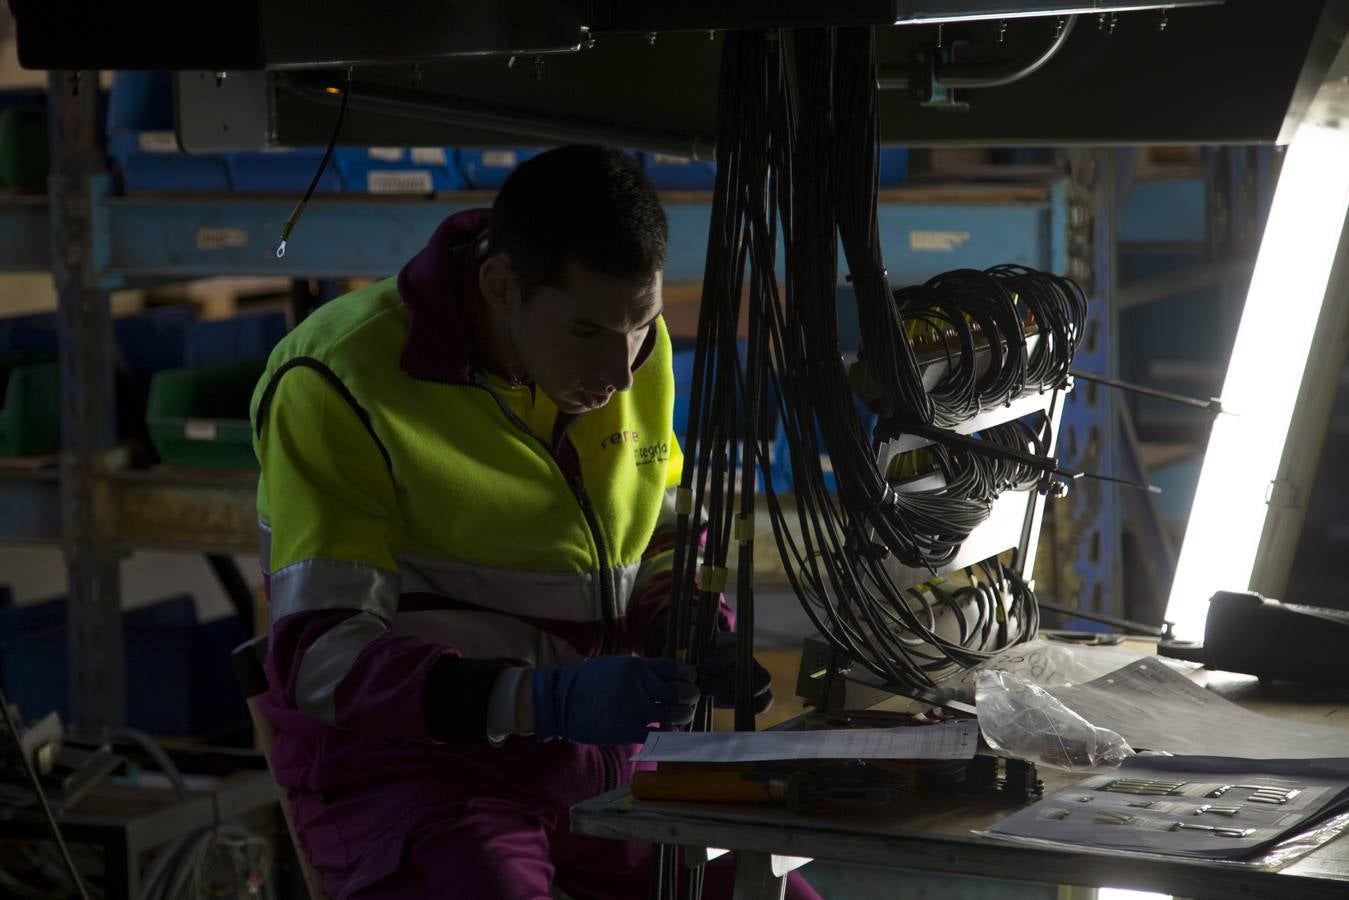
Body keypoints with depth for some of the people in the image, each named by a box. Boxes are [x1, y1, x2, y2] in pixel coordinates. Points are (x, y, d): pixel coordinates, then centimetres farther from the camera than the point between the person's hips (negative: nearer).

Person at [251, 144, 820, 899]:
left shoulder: (634, 348, 6)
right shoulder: (341, 384, -14)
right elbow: (320, 658, -18)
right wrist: (546, 700, -31)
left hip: (602, 755, 6)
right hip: (412, 764, -6)